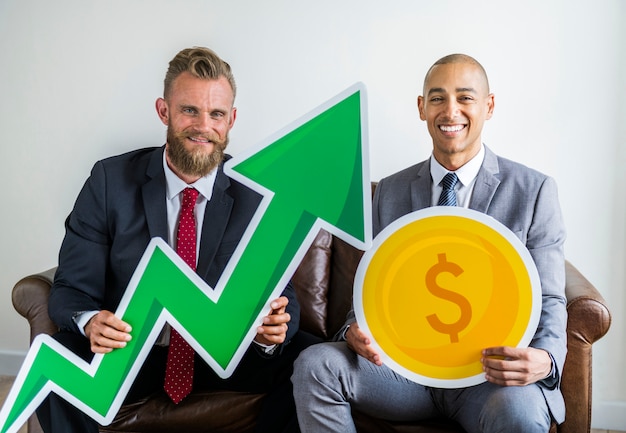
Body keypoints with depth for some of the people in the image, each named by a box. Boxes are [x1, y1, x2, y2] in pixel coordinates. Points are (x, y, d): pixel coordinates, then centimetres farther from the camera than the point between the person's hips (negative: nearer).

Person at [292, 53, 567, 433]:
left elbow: (548, 300, 0)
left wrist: (545, 359, -22)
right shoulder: (390, 192, 9)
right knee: (314, 365, -21)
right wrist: (357, 328, -11)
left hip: (492, 370, -2)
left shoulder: (535, 191, 1)